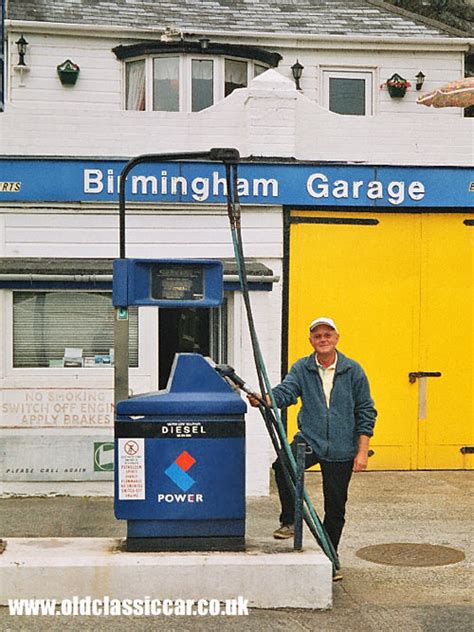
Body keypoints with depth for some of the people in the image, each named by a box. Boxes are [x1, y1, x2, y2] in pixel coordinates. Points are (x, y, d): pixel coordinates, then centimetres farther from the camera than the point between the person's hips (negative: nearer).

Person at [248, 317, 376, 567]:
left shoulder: (353, 370, -1)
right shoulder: (301, 368, 2)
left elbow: (366, 412, 1)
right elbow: (285, 391, -14)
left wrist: (362, 452, -4)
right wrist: (264, 400, -36)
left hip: (341, 449, 0)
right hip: (309, 440, 0)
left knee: (335, 507, 7)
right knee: (282, 466, -29)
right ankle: (289, 521, -10)